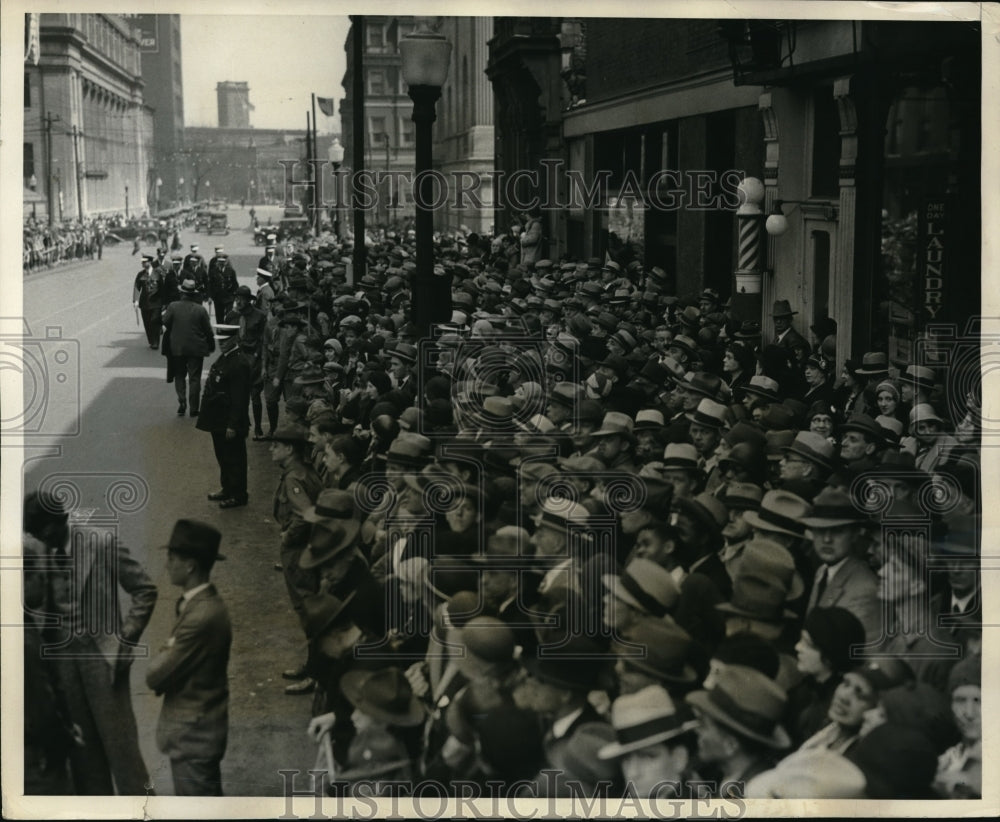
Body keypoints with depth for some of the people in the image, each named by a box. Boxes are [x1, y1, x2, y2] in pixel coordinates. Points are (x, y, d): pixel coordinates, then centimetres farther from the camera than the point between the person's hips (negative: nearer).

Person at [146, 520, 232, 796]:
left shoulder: (201, 617, -27)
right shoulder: (205, 603, 5)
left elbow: (156, 677, -22)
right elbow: (178, 663, 12)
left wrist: (163, 653, -3)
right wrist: (168, 654, -8)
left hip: (193, 734, -10)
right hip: (200, 728, 10)